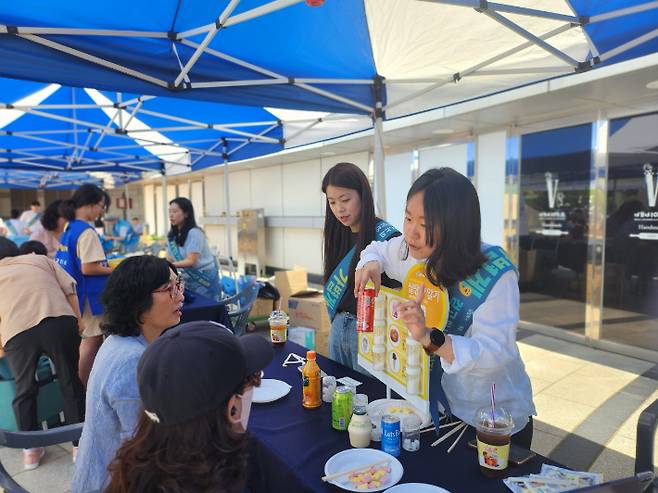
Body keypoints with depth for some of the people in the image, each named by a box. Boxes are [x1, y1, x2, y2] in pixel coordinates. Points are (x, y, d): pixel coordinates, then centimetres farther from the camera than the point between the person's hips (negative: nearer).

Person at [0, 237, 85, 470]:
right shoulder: (40, 259, 24)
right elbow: (69, 287, 10)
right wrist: (78, 319, 15)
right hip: (60, 322, 0)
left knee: (24, 390, 21)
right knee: (70, 382, 15)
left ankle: (30, 450, 31)